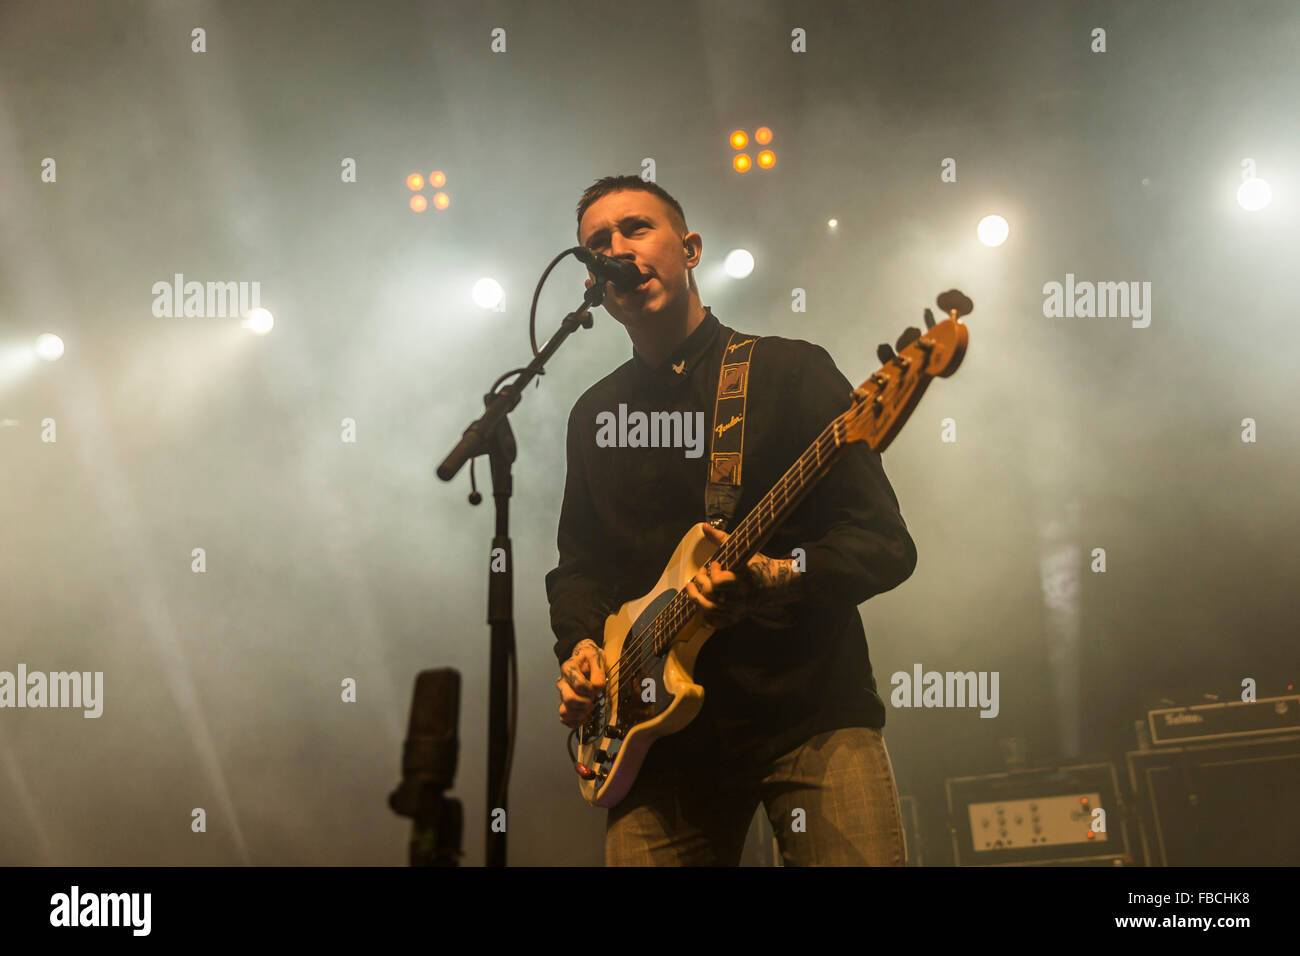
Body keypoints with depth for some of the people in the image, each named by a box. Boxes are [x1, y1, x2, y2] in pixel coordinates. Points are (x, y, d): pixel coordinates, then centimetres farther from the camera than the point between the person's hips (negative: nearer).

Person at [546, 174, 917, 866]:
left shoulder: (791, 370, 1)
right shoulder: (594, 414, 16)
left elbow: (887, 545, -4)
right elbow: (579, 563, 23)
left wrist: (781, 578, -22)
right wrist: (581, 644, 2)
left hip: (813, 713, -3)